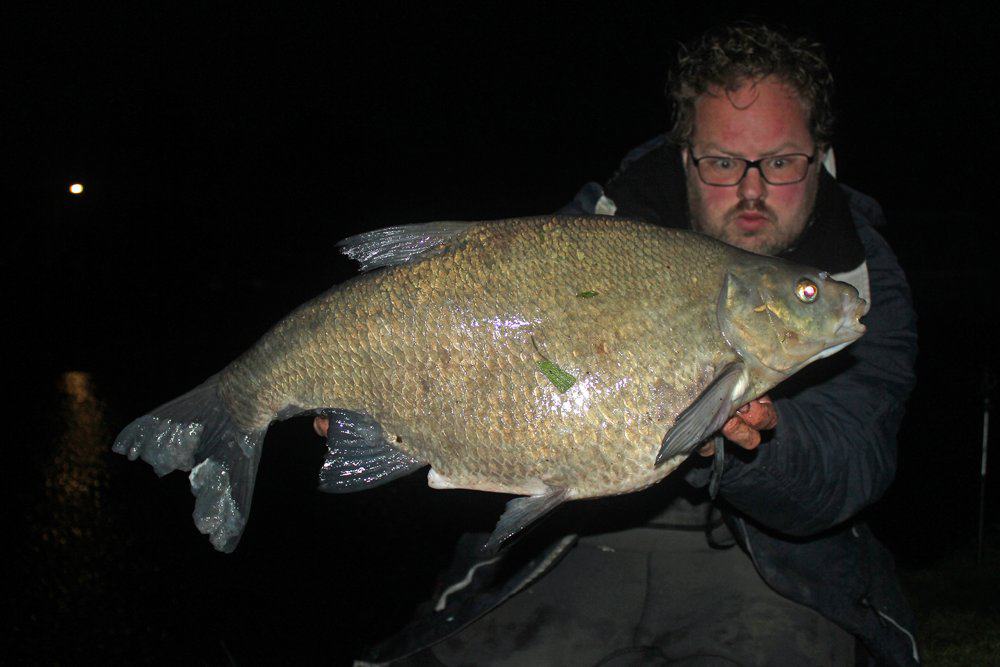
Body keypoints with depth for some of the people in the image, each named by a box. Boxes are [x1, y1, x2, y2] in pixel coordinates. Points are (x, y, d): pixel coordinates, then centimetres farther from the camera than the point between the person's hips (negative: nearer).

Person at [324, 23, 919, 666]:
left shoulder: (863, 280, -7)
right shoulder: (601, 224, -3)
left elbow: (852, 473, -19)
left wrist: (748, 444, -40)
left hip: (757, 556, 0)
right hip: (587, 536, 1)